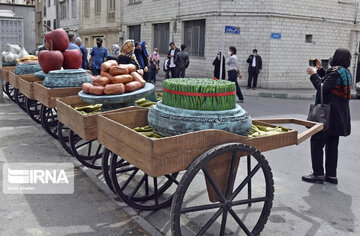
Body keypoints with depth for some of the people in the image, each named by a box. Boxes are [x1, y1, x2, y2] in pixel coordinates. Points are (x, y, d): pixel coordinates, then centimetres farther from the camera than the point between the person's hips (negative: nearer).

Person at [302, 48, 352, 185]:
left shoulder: (335, 72, -15)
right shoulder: (346, 73, 14)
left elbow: (323, 89, -20)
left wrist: (313, 74, -10)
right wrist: (320, 70, 19)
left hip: (328, 115, -9)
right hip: (340, 116, 9)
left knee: (316, 142, -2)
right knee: (332, 145, 12)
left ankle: (318, 174, 1)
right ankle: (331, 175, 17)